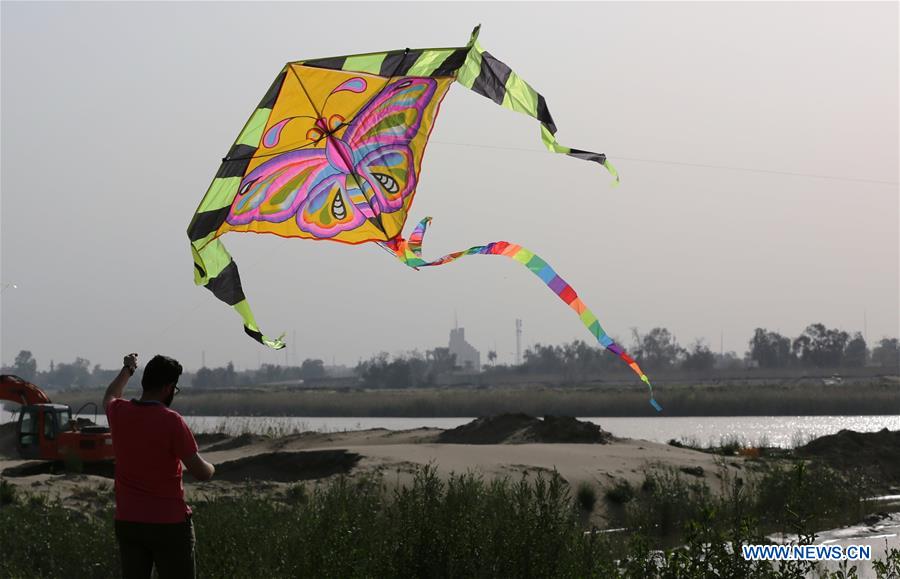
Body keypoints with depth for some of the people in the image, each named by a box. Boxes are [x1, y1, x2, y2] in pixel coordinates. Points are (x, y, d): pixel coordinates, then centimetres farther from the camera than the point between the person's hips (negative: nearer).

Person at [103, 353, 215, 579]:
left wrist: (127, 370, 45)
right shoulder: (171, 421, -15)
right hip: (169, 524, -5)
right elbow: (201, 473, -11)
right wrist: (210, 468, 12)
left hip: (127, 522, 5)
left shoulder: (119, 413, 1)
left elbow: (110, 396, 29)